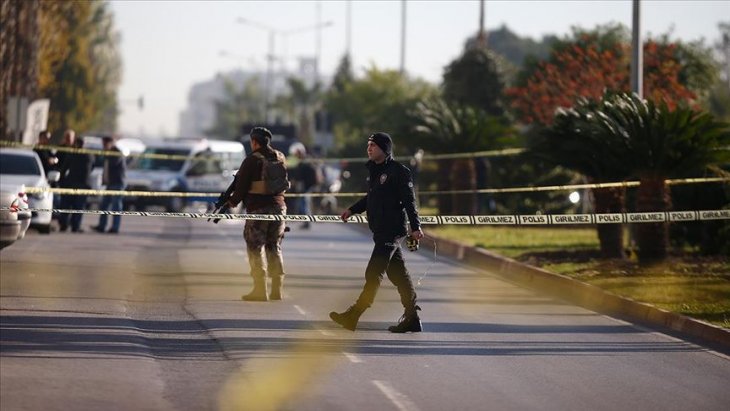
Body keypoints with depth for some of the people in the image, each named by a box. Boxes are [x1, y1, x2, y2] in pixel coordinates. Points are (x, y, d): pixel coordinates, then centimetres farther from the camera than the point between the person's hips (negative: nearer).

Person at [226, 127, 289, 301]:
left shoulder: (252, 160, -9)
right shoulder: (280, 158, 7)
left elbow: (242, 185, -7)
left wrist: (233, 200, 10)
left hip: (258, 208, -5)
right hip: (278, 207, 5)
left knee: (256, 248, 1)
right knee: (274, 247, 13)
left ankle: (260, 290, -4)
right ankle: (277, 290, 11)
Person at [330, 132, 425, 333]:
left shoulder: (398, 171, -10)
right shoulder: (374, 170, 16)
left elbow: (409, 201, -12)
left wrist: (415, 227, -16)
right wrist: (352, 210, 18)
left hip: (391, 231, -9)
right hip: (380, 231, 9)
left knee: (373, 273, -10)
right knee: (397, 274, 11)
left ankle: (353, 316, -13)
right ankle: (412, 317, 15)